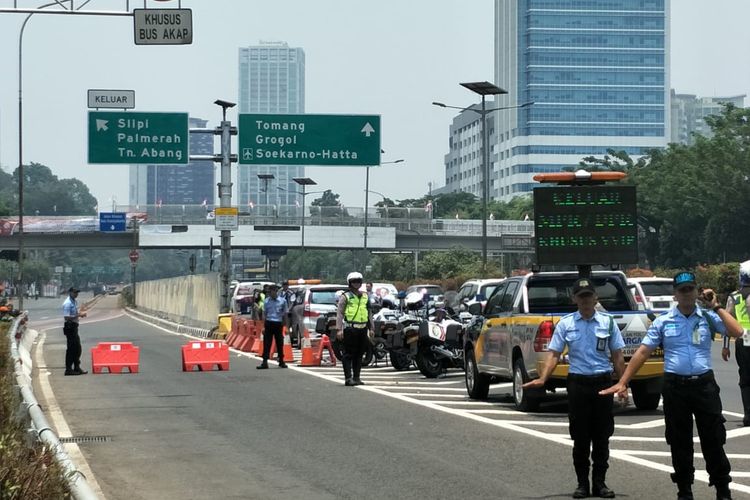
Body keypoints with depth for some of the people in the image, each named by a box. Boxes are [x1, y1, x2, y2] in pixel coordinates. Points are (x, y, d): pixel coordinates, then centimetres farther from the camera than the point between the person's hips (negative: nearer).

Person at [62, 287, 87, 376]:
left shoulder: (74, 302, 14)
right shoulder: (67, 303, -16)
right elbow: (67, 317, -22)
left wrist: (80, 314, 4)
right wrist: (78, 315, -22)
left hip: (74, 326, 10)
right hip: (70, 327, -10)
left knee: (77, 348, 14)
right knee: (71, 348, -5)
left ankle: (77, 368, 22)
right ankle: (68, 369, 0)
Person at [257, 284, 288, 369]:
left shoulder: (282, 301, 0)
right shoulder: (266, 301, 4)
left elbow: (284, 314, 7)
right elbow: (264, 314, 9)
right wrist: (263, 326, 5)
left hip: (278, 324, 0)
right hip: (269, 323, 0)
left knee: (280, 343, 8)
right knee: (267, 343, -4)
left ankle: (281, 361, 22)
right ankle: (265, 362, -4)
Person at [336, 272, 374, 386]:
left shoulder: (365, 296, 17)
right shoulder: (345, 297, 0)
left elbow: (369, 313, 23)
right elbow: (339, 313, -5)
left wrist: (371, 328, 16)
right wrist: (339, 329, -15)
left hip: (362, 329, 6)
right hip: (349, 329, -6)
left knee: (359, 355, 9)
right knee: (348, 355, -6)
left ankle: (356, 377, 15)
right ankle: (348, 378, -7)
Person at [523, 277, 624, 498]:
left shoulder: (607, 321, 5)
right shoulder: (565, 323, 4)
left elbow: (617, 356, 7)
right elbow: (554, 354, 0)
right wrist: (543, 379, -12)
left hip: (603, 382, 0)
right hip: (577, 383, 0)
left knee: (602, 437, 4)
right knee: (580, 438, 3)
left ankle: (599, 482, 12)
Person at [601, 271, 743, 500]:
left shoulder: (708, 317, 3)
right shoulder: (663, 321, 5)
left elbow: (737, 332, -11)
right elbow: (642, 352, 3)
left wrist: (716, 307, -10)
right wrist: (623, 382, -2)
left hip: (704, 384, -1)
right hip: (675, 386, 1)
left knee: (713, 439, 3)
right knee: (679, 442, 7)